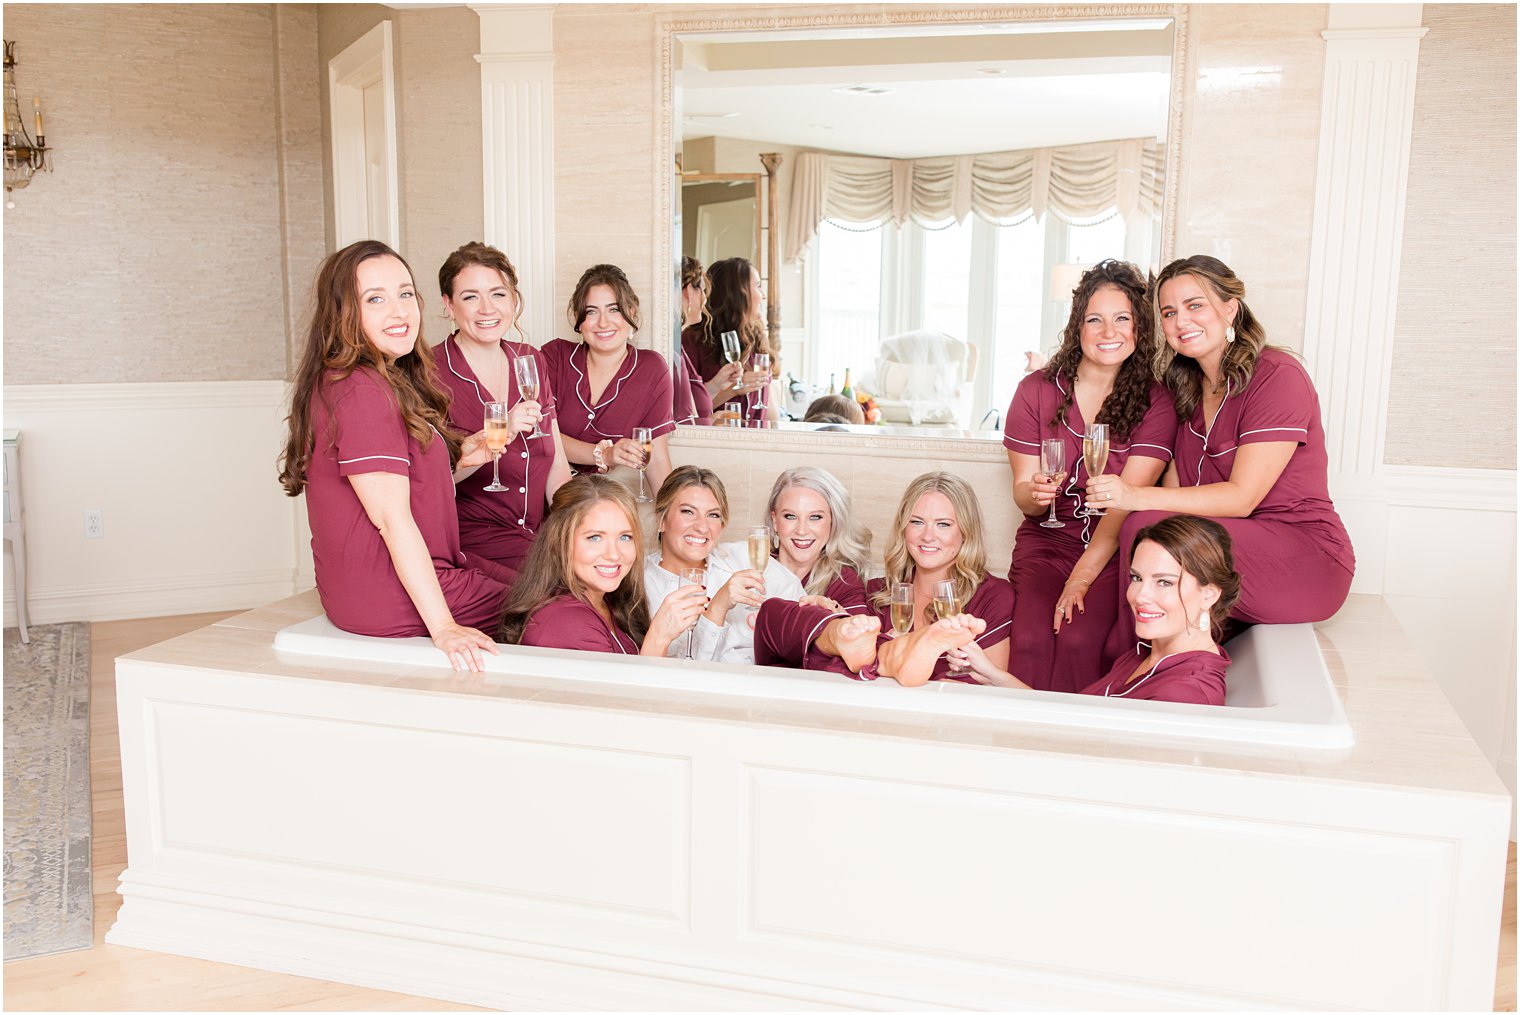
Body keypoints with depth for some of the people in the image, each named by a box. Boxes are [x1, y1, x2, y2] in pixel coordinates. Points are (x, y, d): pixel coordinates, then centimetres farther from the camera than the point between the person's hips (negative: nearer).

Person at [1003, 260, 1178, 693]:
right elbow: (1021, 489, 6)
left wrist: (1082, 577, -19)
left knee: (1077, 639, -28)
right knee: (1031, 638, -26)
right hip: (1044, 544, 2)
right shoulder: (1036, 390, 4)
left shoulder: (1156, 404, -2)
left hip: (1112, 552, -1)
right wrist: (1033, 494, -20)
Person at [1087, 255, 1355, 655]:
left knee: (1146, 528, -27)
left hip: (1308, 560, -7)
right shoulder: (1188, 385, 13)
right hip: (1238, 544, 7)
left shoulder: (1278, 376, -12)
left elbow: (1241, 498, -19)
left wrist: (1138, 496, -29)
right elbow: (1177, 487, 4)